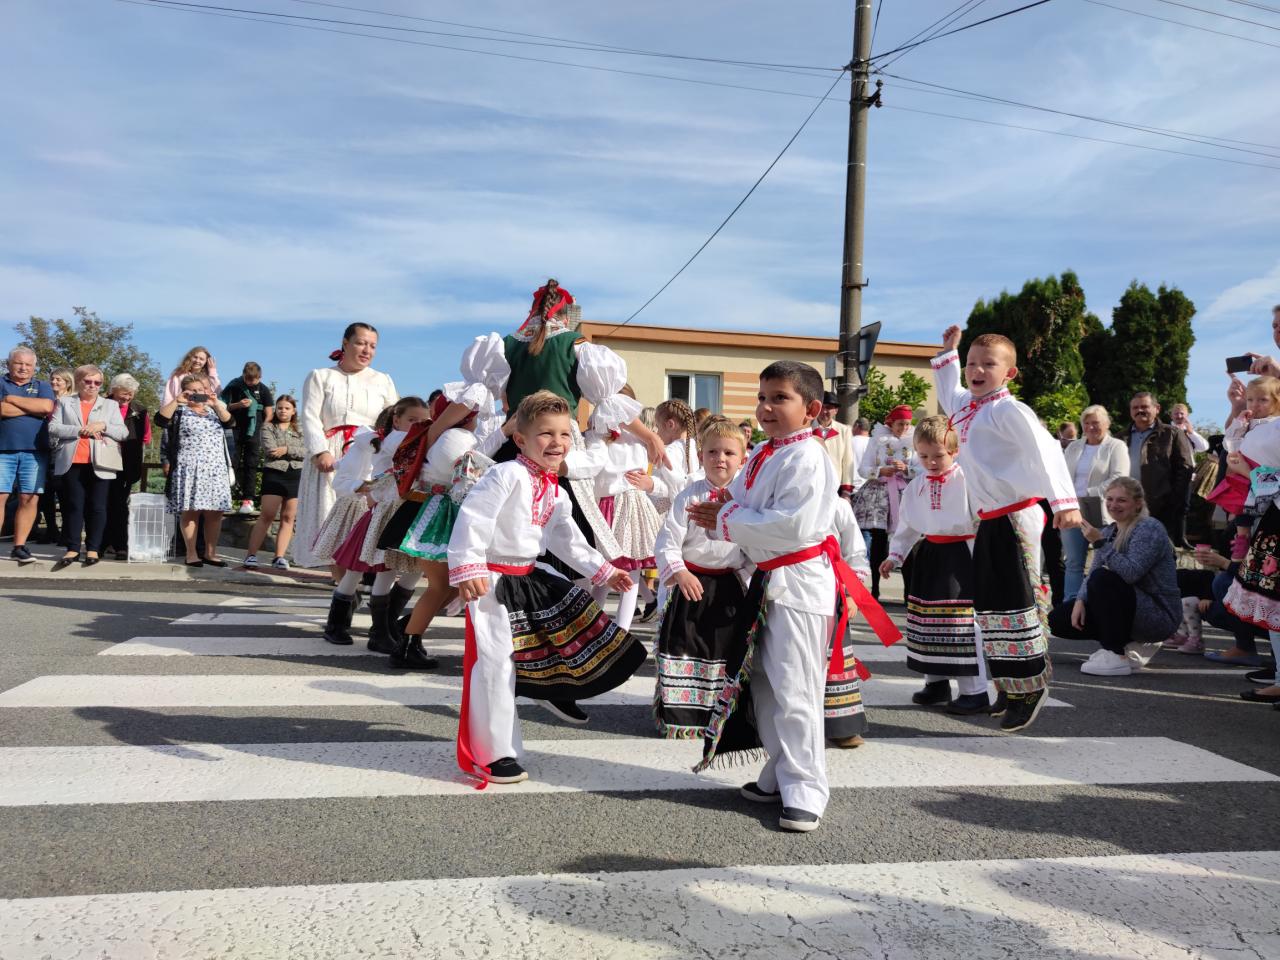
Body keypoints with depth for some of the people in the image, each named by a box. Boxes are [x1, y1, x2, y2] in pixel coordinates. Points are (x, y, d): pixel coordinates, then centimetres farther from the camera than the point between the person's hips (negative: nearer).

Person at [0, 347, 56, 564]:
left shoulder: (42, 387, 14)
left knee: (30, 499, -1)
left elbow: (46, 407, -8)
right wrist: (34, 407, -7)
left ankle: (19, 547, 6)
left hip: (34, 452, 1)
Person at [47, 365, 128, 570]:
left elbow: (123, 433, 4)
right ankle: (72, 549, 2)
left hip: (99, 463, 0)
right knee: (74, 505, 0)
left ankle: (93, 549, 6)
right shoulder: (65, 402, 13)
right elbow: (53, 428, 1)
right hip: (73, 462, 0)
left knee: (97, 506, 0)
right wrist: (80, 431, -11)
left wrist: (103, 426, -12)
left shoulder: (111, 405, 12)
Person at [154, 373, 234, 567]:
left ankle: (211, 553, 6)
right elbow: (160, 419, -10)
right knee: (190, 511, -5)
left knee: (215, 512, 0)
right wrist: (176, 400, -17)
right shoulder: (179, 411, 8)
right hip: (188, 469, -3)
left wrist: (216, 403, -13)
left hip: (215, 469, 4)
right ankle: (191, 554, 0)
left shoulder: (213, 410, 19)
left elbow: (228, 420, 1)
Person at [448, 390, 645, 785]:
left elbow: (568, 541, 19)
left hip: (528, 578, 9)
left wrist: (604, 571, 15)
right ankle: (490, 755, 4)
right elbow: (471, 520, -24)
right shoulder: (506, 475, -18)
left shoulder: (556, 493, 10)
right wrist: (466, 569, -31)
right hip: (491, 580, -9)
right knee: (495, 663, -8)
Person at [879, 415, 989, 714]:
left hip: (961, 556, -7)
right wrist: (895, 555, 9)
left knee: (963, 623, -8)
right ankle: (937, 682, 26)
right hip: (930, 555, 7)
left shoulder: (967, 481, -12)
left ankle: (975, 691, 1)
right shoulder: (916, 486, 7)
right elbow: (907, 526, 15)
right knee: (927, 619, 12)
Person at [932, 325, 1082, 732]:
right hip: (989, 521, 9)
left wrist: (1063, 501, -34)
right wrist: (947, 353, 33)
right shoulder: (966, 406, 13)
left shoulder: (1009, 410, -13)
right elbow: (947, 393, 37)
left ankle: (1029, 688, 5)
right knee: (990, 602, 13)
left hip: (1014, 518, -9)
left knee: (1015, 602, -6)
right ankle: (1010, 686, 25)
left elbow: (1045, 450, -24)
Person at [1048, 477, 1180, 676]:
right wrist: (1080, 600, -10)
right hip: (1133, 609, 8)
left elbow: (1130, 572, -30)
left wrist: (1100, 543, -30)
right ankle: (1133, 643, 7)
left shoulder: (1149, 529, -14)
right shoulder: (1108, 531, 10)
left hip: (1160, 615, -8)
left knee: (1103, 578, -31)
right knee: (1057, 619, -1)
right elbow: (1092, 574, 7)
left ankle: (1117, 656, -22)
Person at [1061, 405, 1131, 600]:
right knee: (1073, 562, 2)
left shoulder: (1116, 447, 0)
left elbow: (1119, 478, -12)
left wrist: (1089, 493, -13)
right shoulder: (1073, 447, 17)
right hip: (1073, 509, 4)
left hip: (1103, 511, -4)